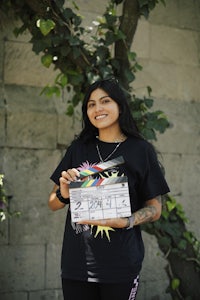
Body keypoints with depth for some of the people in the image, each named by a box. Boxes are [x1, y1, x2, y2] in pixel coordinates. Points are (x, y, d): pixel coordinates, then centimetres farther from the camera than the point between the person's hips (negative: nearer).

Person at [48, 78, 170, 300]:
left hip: (120, 265, -2)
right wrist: (63, 194, -11)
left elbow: (154, 209, 1)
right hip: (75, 263, 3)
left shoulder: (141, 150, -1)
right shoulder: (78, 148, 7)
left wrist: (126, 222, -19)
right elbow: (53, 204, 11)